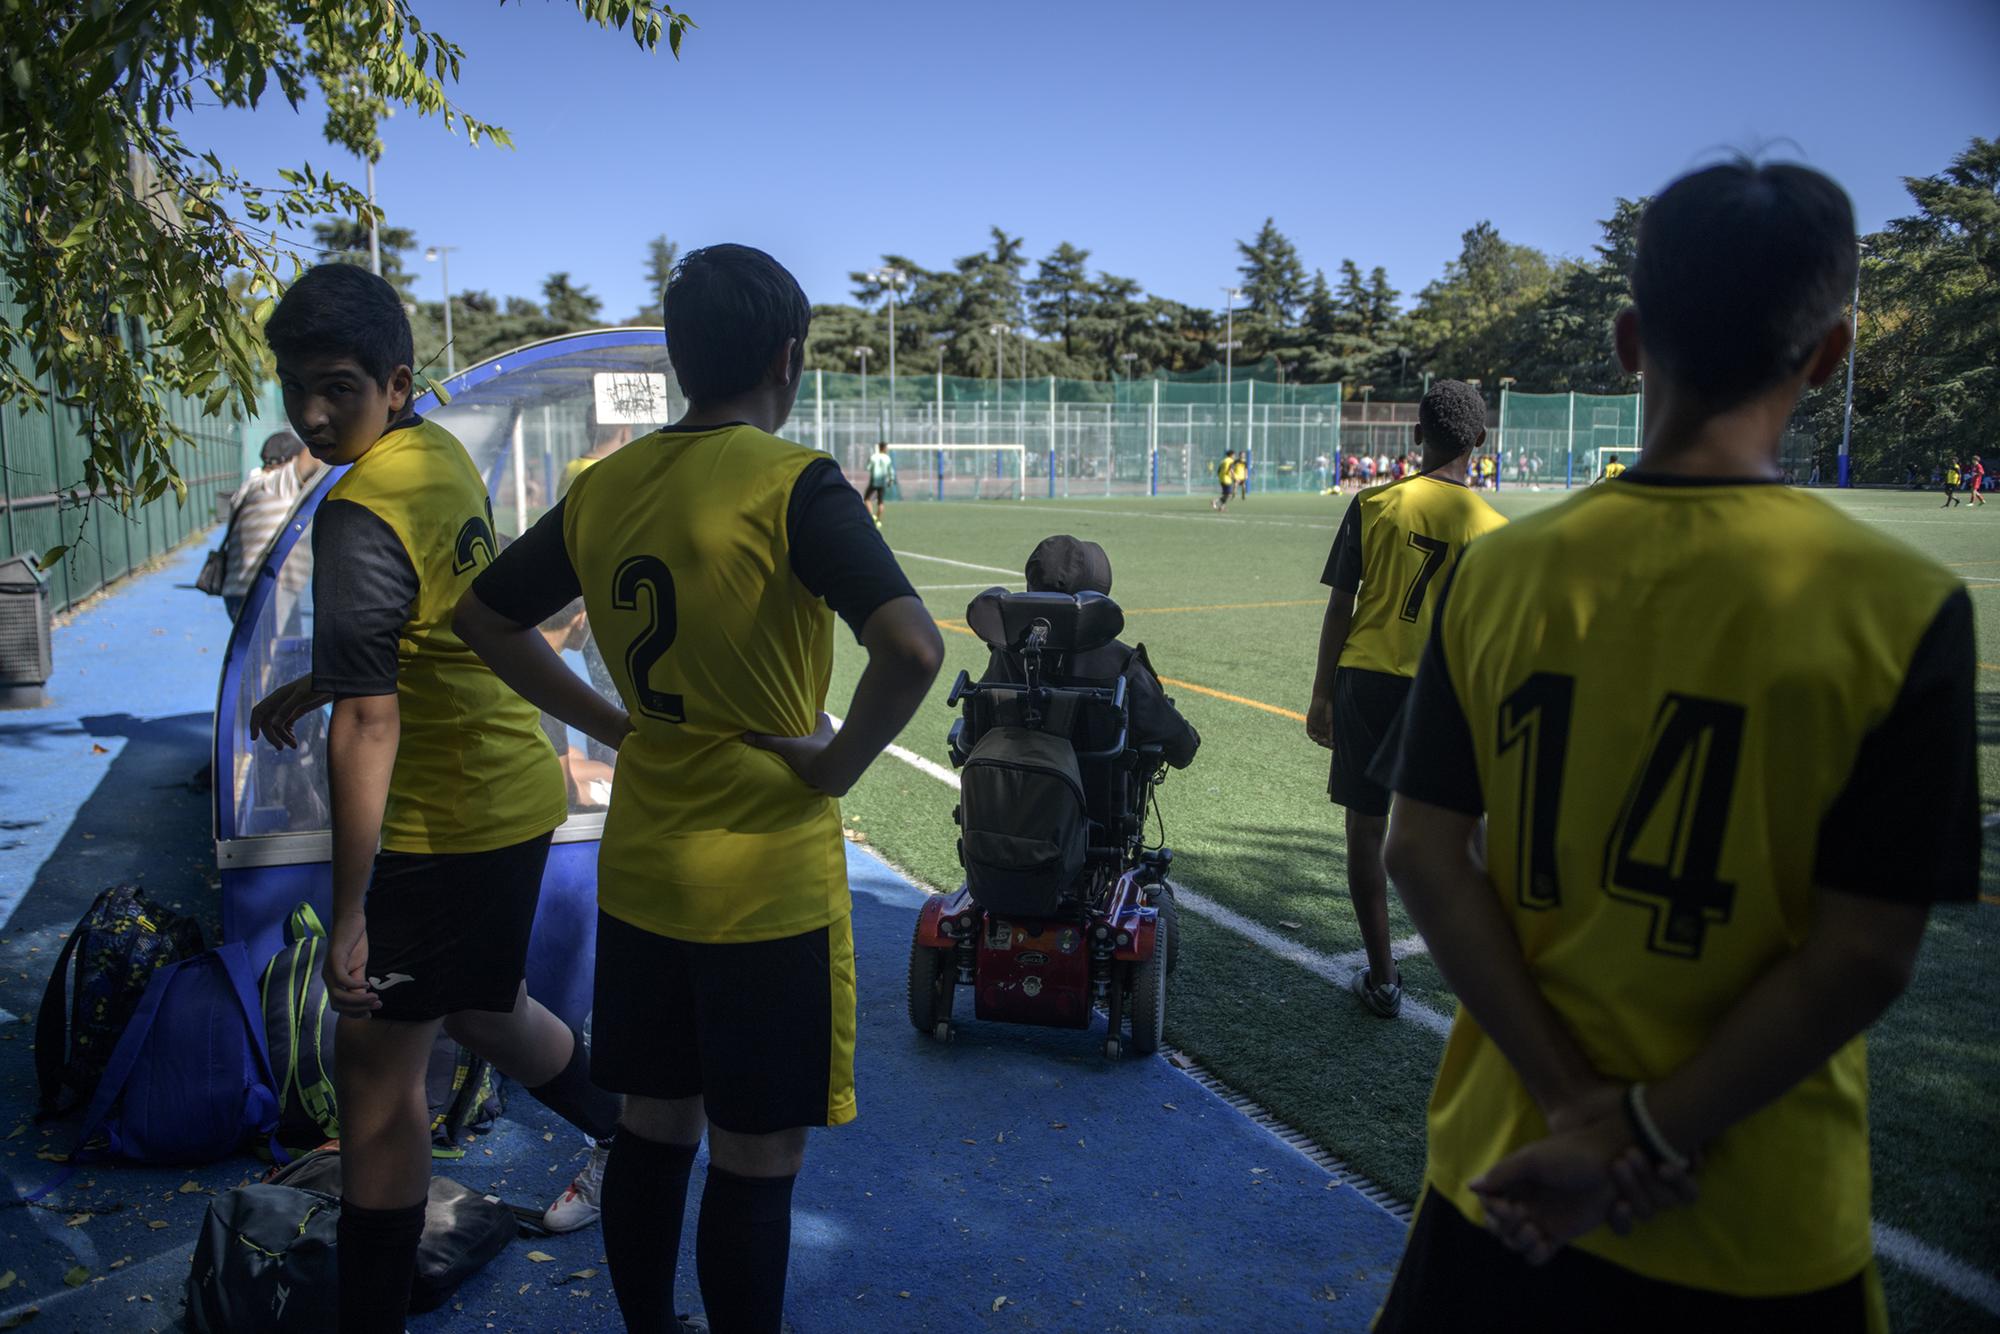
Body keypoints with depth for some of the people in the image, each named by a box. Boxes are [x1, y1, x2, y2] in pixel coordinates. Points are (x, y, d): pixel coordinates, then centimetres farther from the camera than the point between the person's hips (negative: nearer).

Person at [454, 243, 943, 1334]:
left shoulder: (605, 485, 3)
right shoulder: (792, 482, -16)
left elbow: (485, 617, 14)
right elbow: (911, 649, -29)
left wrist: (611, 721, 10)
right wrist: (836, 765, -13)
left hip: (638, 874, 7)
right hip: (767, 884, -6)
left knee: (654, 1129, 21)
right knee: (757, 1162, 8)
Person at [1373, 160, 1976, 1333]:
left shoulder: (1499, 573, -9)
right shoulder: (1899, 609, -15)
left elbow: (1425, 856, -9)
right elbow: (1865, 953, -16)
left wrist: (1580, 1103, -9)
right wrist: (1642, 1140, -12)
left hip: (1507, 1170, 2)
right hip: (1756, 1238, -2)